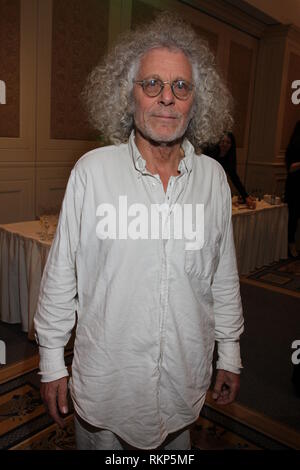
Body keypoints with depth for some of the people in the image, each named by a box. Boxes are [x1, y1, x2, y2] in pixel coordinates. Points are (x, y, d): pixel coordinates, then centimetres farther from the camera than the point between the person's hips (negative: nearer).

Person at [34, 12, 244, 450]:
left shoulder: (213, 177, -3)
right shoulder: (92, 170, -12)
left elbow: (224, 275, 4)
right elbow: (60, 274, -6)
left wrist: (230, 352, 10)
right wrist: (52, 361, -2)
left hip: (185, 378, 3)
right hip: (105, 377, -2)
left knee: (175, 446, 24)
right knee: (98, 443, 21)